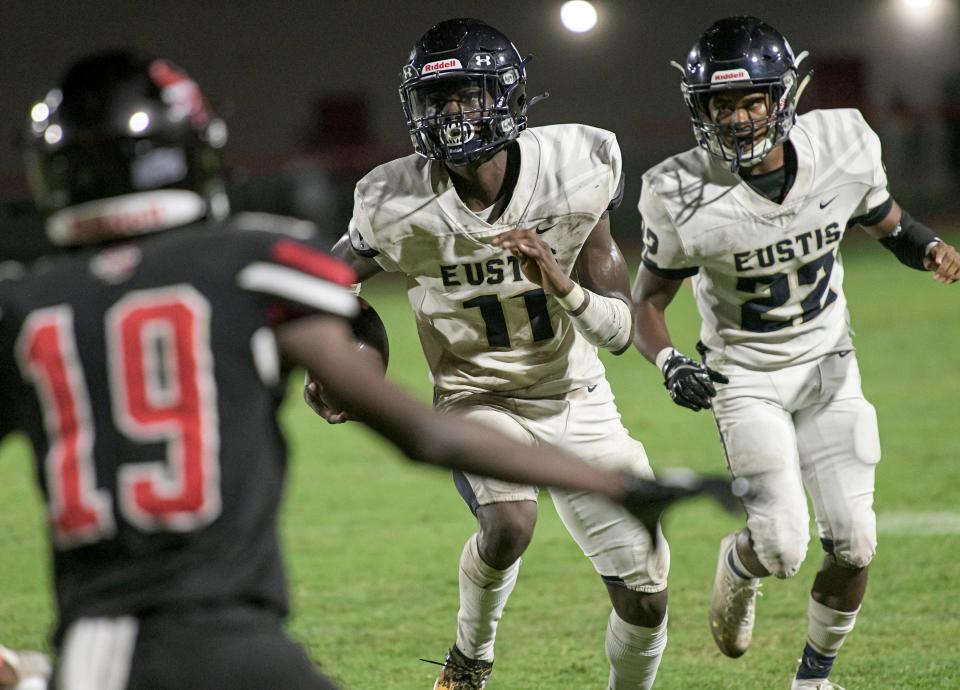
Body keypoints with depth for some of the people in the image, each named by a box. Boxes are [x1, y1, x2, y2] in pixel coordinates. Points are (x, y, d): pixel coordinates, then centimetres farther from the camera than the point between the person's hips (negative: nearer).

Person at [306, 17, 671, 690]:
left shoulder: (574, 174, -17)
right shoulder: (397, 205, -18)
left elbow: (620, 331, -12)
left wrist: (561, 285, -32)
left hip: (575, 400, 2)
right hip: (479, 399, -2)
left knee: (644, 600, 1)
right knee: (509, 524, -33)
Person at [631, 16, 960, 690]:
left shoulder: (843, 148, -15)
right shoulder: (686, 198, -22)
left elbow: (886, 222, 6)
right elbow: (649, 297, -8)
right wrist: (669, 364, -27)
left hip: (827, 364, 3)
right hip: (744, 375, -3)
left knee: (853, 545, -3)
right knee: (782, 548, -13)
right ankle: (739, 565, 25)